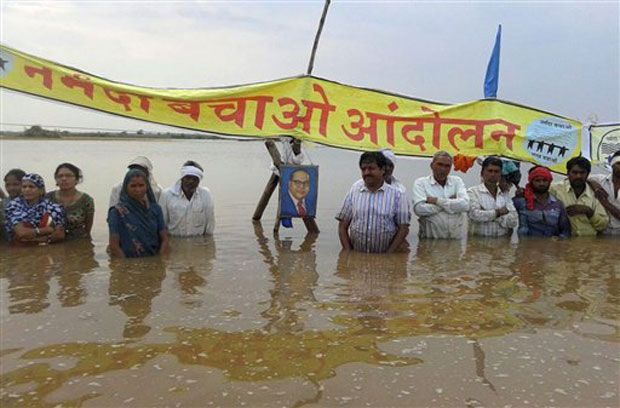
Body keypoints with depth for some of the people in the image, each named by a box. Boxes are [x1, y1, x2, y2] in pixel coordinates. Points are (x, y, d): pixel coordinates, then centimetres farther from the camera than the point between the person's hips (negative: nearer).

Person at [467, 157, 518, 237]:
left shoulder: (505, 194, 13)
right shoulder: (472, 192, 1)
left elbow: (514, 221, 2)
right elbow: (474, 215, -14)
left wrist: (486, 214, -8)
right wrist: (498, 212, -3)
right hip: (480, 239, -4)